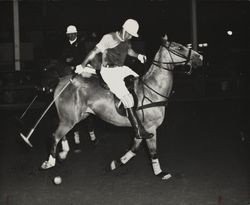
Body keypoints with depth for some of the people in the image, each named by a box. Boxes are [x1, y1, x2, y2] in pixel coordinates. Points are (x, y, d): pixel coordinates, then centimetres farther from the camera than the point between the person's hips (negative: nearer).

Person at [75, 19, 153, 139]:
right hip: (109, 71, -9)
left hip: (121, 69, 9)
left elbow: (129, 50, 28)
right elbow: (95, 51, -11)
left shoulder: (126, 40, 7)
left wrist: (138, 55, 10)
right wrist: (82, 65, -12)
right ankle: (139, 131, -18)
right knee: (127, 99, -18)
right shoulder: (109, 38, -15)